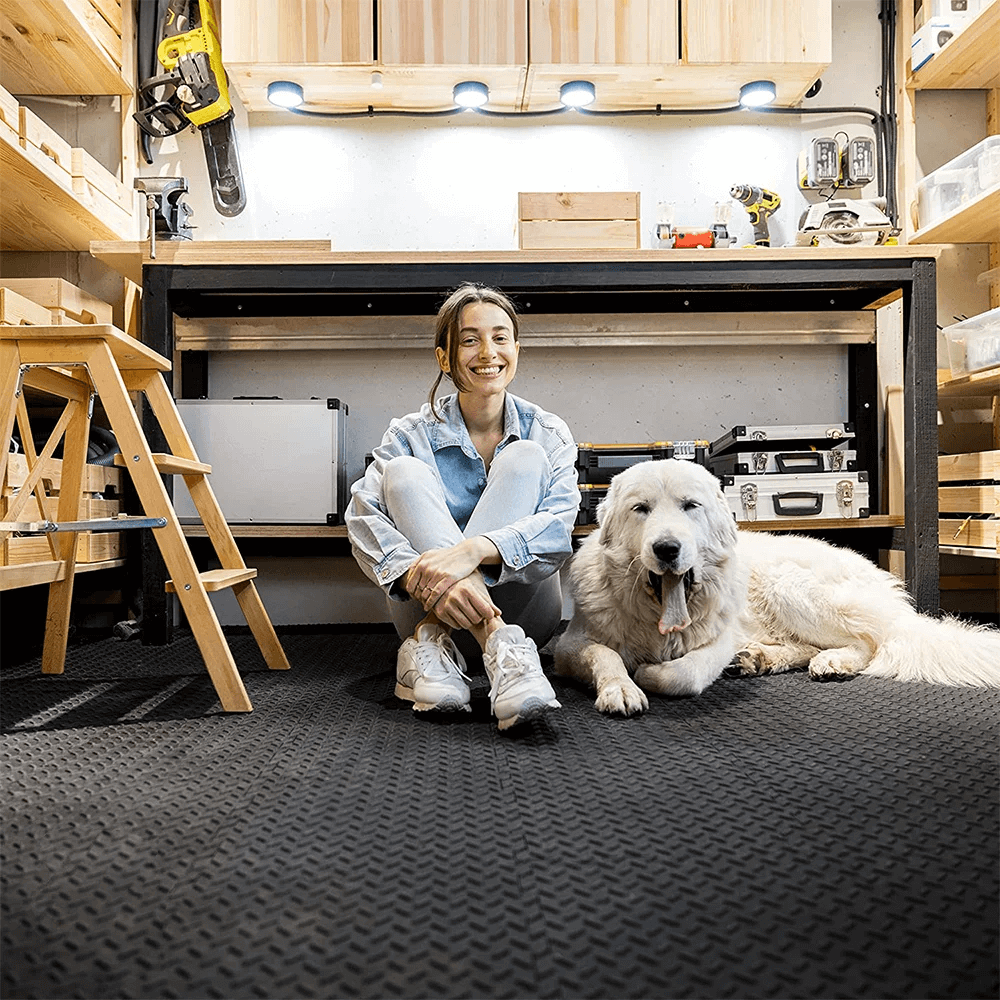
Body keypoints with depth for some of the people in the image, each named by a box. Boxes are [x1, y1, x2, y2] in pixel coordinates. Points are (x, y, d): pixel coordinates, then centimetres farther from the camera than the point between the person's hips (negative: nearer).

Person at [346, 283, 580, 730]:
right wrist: (419, 579, -39)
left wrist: (473, 550, -38)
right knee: (404, 473, -23)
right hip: (428, 606, 1)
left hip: (520, 605, 0)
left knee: (523, 458, -20)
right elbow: (364, 515, -18)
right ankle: (502, 647, -40)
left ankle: (431, 643, -33)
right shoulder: (412, 435, -1)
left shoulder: (547, 434, 0)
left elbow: (559, 525, -18)